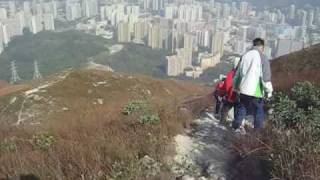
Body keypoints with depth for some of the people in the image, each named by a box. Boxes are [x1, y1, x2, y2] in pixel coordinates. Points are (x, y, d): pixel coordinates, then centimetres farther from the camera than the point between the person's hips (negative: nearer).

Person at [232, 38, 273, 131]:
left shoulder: (245, 56, 7)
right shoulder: (263, 58, -11)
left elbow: (237, 74, 14)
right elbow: (266, 77, -13)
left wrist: (236, 86, 26)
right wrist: (269, 91, -3)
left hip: (243, 90, 5)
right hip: (256, 92, -5)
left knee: (241, 110, 19)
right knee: (259, 114, 7)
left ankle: (235, 128, 25)